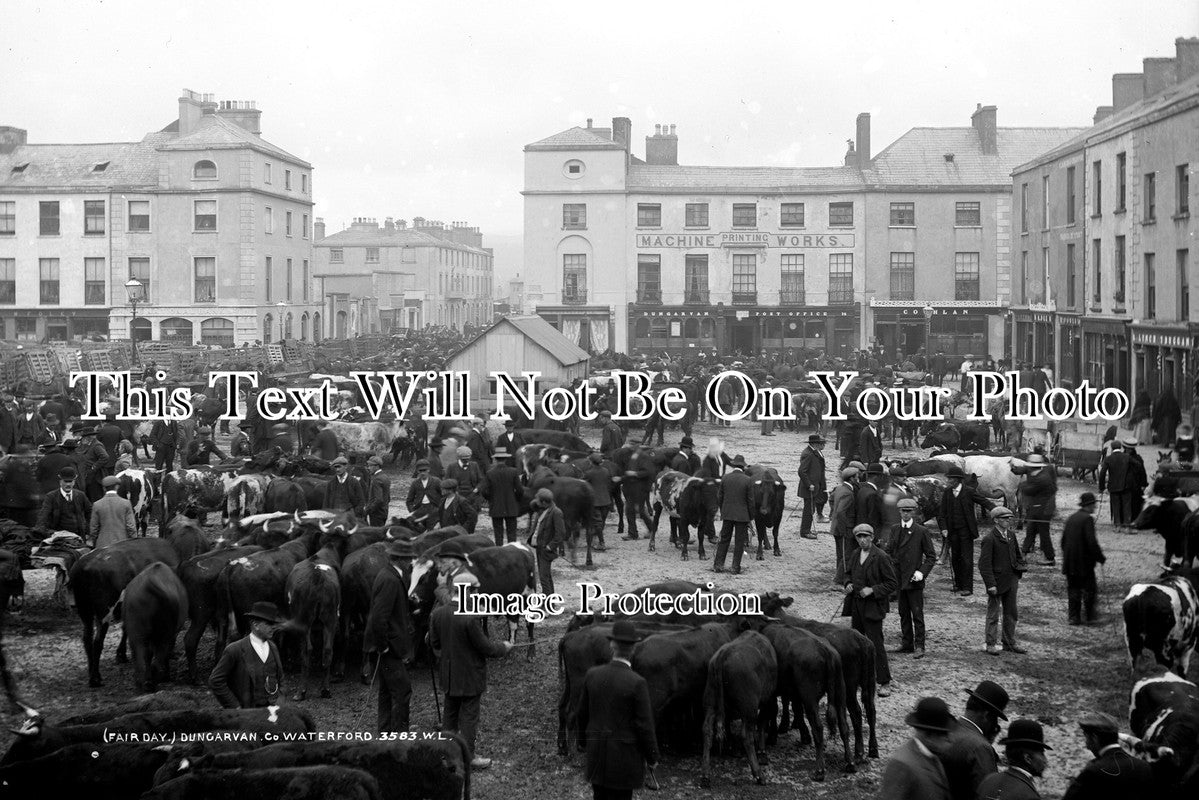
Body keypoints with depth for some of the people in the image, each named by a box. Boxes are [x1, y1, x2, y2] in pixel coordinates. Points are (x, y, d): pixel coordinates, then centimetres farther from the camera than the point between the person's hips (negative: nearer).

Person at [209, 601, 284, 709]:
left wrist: (276, 698, 13)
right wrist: (235, 707, -9)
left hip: (272, 708, 5)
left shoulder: (272, 647, 9)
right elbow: (215, 681, -8)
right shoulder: (235, 650, -9)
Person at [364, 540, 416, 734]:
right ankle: (399, 734, -2)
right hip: (389, 647, -11)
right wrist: (383, 646, -19)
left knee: (387, 691, 16)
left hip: (387, 646, 11)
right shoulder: (390, 581, -21)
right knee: (402, 690, -7)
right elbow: (379, 618, -26)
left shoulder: (388, 575, 11)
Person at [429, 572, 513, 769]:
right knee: (469, 717, 7)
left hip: (448, 676, 6)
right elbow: (485, 648, -19)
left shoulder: (437, 614, -6)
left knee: (450, 715, 20)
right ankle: (468, 757, 17)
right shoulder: (471, 618, -26)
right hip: (470, 677, -6)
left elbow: (434, 643, 6)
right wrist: (504, 647, -1)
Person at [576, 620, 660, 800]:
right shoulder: (637, 683, -19)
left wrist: (583, 741, 23)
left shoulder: (592, 675, -5)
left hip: (596, 751, 5)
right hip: (625, 755, -4)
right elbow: (645, 724, -14)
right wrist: (652, 757, -1)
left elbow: (583, 713, 6)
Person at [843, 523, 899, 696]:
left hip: (873, 607, -7)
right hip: (856, 605, 7)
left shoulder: (880, 557, -13)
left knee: (876, 644, -8)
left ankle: (885, 683, -1)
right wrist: (848, 584, 2)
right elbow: (849, 573, 24)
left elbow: (892, 583, -11)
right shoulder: (855, 555, 8)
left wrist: (872, 590, -20)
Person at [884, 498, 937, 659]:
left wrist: (922, 572, -14)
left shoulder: (922, 532, -5)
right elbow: (888, 551, 14)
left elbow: (931, 556, -3)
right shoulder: (894, 530, 9)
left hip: (914, 579, -5)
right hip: (898, 578, 5)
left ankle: (919, 646, 3)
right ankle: (907, 643, 21)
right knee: (903, 613, 12)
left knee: (917, 614, -2)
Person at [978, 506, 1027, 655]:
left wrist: (1018, 576, 12)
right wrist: (991, 584, -20)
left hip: (1011, 582, 7)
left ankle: (1009, 643, 24)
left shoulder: (1011, 535, 8)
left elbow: (1018, 556, 20)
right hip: (997, 583, -7)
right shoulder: (989, 540, -15)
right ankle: (991, 644, 12)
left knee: (1011, 614, 13)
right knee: (993, 615, 3)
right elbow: (984, 564, -16)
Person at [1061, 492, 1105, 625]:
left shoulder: (1071, 518, 8)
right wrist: (1100, 558, -9)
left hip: (1070, 562, 6)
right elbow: (1092, 542, -19)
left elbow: (1064, 539, 13)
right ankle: (1090, 617, 8)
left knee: (1073, 589, 10)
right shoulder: (1088, 519, -14)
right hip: (1084, 562, -6)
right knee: (1089, 589, 5)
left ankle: (1074, 617, 10)